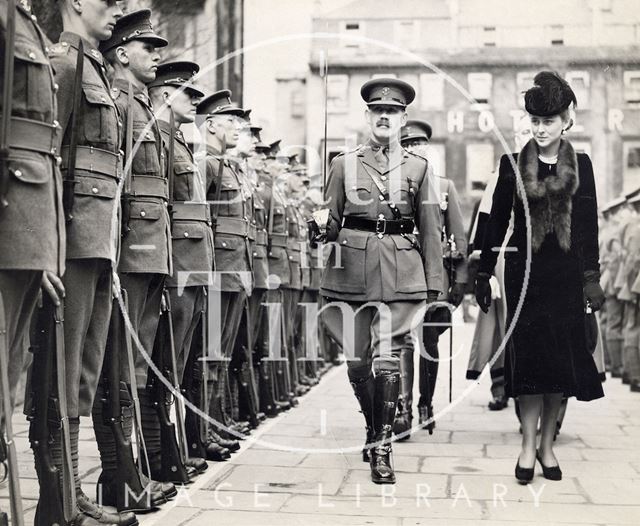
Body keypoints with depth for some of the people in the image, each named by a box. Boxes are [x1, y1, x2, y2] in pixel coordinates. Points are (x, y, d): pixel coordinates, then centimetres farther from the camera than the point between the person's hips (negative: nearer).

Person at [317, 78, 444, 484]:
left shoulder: (419, 168, 10)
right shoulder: (345, 164, 11)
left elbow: (430, 231, 8)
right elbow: (330, 223, 15)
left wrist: (434, 284, 4)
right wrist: (321, 226, -5)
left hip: (401, 275, -1)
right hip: (351, 271, 1)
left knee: (387, 360, -10)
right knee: (356, 362, 5)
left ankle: (382, 450, -2)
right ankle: (375, 428, 30)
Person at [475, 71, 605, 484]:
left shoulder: (580, 165, 4)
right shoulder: (513, 164, 2)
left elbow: (589, 225, 4)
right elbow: (497, 221, 5)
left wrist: (592, 277, -1)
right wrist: (484, 274, 4)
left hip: (566, 272, 1)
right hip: (524, 269, -1)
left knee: (562, 355, 2)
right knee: (529, 354, -4)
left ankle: (547, 444, 13)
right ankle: (529, 445, 2)